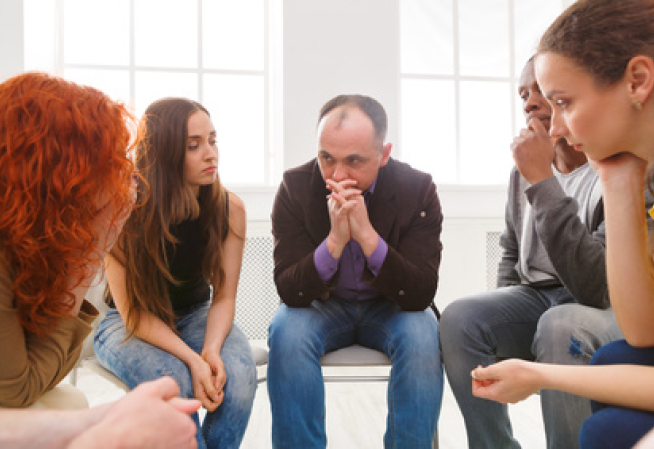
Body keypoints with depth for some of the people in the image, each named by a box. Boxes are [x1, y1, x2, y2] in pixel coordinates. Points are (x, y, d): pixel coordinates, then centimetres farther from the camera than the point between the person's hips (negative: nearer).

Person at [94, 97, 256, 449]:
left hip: (196, 315, 3)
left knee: (239, 374, -27)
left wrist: (211, 349, -28)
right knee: (174, 381, -33)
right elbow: (133, 312, -17)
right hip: (128, 325, -2)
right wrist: (192, 359, -30)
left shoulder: (229, 208, -13)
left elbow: (223, 297, -8)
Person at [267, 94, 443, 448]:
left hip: (390, 307, 0)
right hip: (322, 305, 0)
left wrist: (367, 235, -35)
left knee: (422, 336, -30)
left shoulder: (418, 190, -16)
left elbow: (421, 295, -22)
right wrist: (335, 239, -35)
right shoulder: (295, 188, -15)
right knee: (287, 332, -30)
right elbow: (289, 291, -19)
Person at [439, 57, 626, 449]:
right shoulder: (528, 167, 1)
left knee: (560, 325, -37)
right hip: (536, 299, 5)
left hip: (611, 312, -5)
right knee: (459, 318, -21)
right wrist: (504, 316, 1)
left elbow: (596, 288, -30)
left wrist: (542, 182, -30)